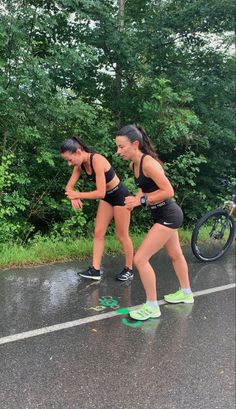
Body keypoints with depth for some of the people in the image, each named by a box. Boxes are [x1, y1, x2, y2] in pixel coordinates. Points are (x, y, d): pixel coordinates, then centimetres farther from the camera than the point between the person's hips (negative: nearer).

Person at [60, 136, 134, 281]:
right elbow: (69, 186, 0)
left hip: (120, 196, -8)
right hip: (107, 197, 8)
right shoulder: (80, 165, -6)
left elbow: (100, 193, -34)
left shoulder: (97, 160, -32)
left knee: (122, 235, 5)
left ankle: (129, 269, 22)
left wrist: (78, 195, -25)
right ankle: (95, 270, 12)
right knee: (98, 232, 5)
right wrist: (74, 197, -21)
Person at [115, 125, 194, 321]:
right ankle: (186, 293, 48)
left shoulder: (148, 163, -26)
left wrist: (141, 200, -24)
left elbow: (168, 191, -28)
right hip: (164, 215, 10)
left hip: (168, 215, -10)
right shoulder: (134, 164, 1)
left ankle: (152, 307, 6)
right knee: (175, 254, 26)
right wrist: (136, 198, -4)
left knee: (140, 259, -10)